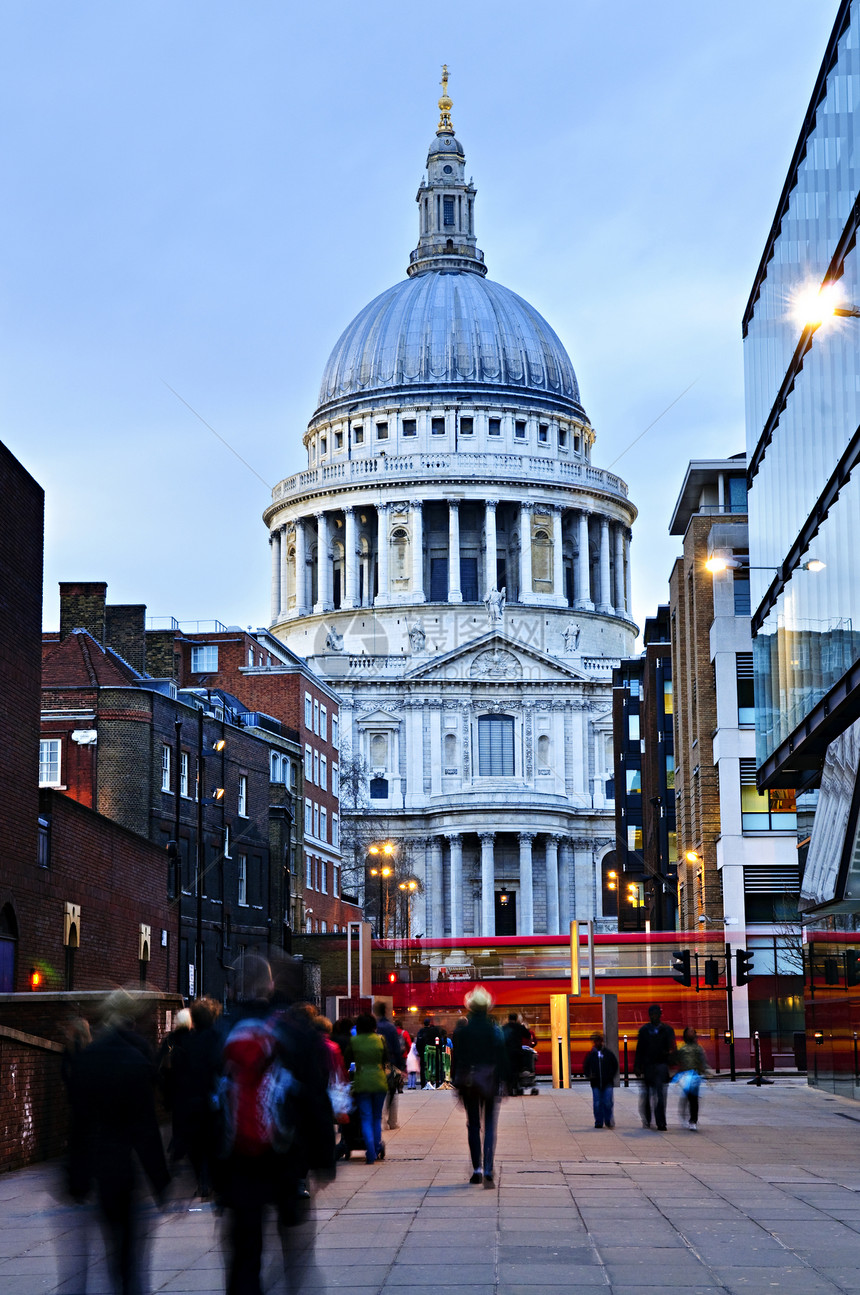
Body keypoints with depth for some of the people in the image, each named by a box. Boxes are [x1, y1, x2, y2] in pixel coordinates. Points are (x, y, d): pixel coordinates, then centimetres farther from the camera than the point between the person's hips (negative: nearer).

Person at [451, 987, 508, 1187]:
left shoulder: (462, 1030, -4)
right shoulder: (495, 1030, -5)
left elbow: (456, 1057, -1)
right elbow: (503, 1058, -5)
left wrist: (455, 1081, 5)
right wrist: (503, 1081, 1)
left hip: (468, 1082, 1)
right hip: (490, 1081, -1)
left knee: (473, 1125, 11)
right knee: (490, 1125, 2)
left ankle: (477, 1168, 8)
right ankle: (487, 1169, -13)